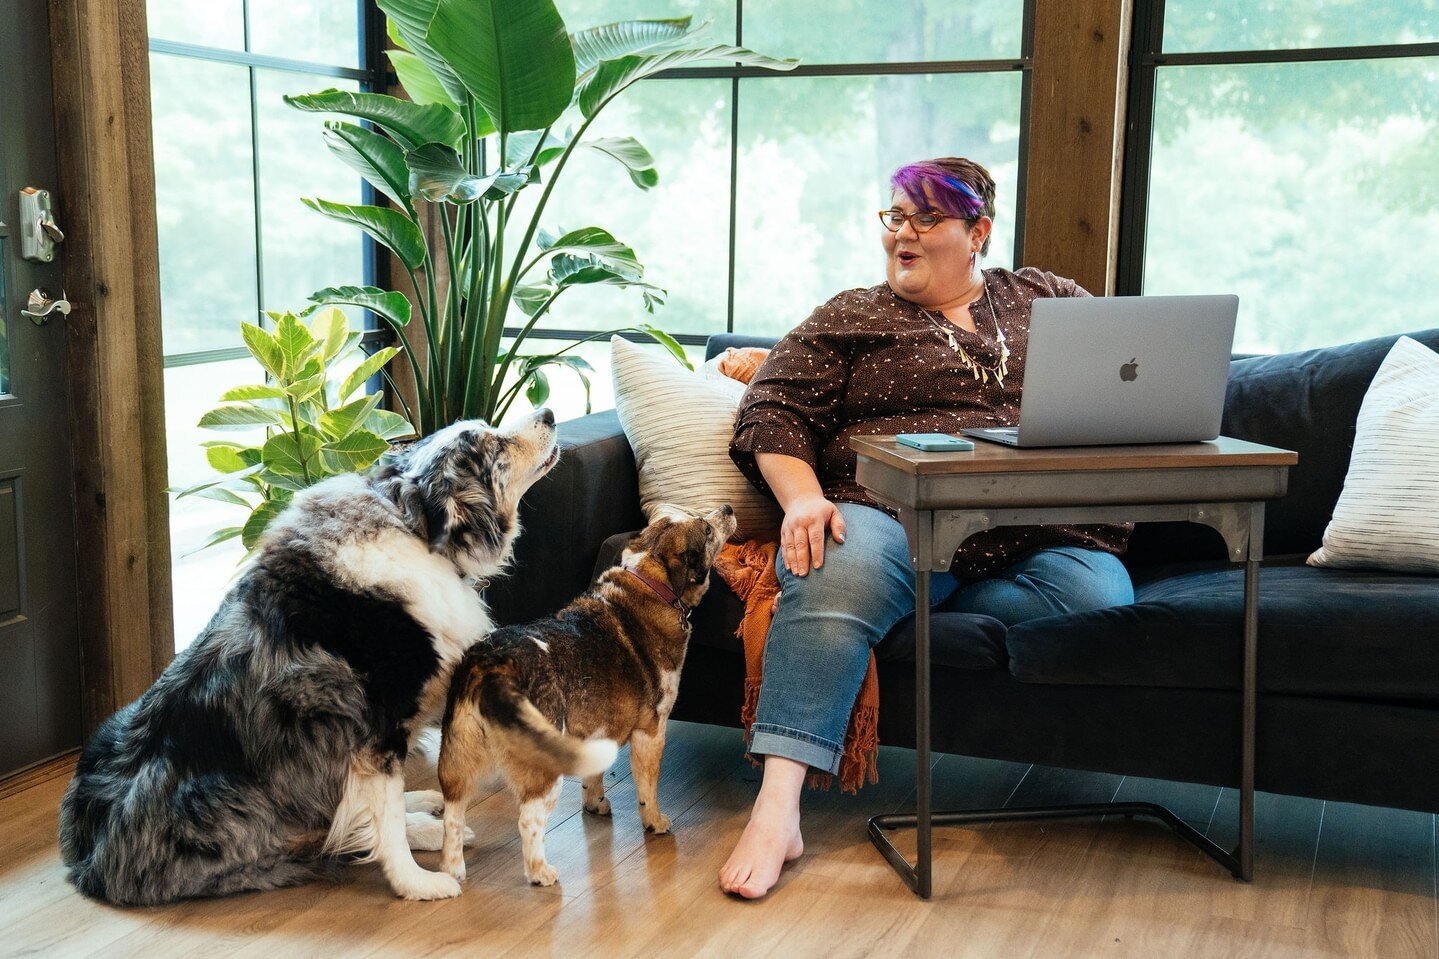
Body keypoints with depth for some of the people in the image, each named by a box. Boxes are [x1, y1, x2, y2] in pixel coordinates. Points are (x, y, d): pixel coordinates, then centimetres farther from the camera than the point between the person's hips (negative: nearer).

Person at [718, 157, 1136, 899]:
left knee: (1102, 595, -31)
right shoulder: (853, 319, 20)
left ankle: (903, 605, -18)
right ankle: (776, 811, -41)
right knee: (843, 569, -37)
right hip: (895, 520, -2)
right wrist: (803, 498, -11)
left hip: (1039, 537, 2)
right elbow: (772, 413, 9)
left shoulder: (1048, 300, 26)